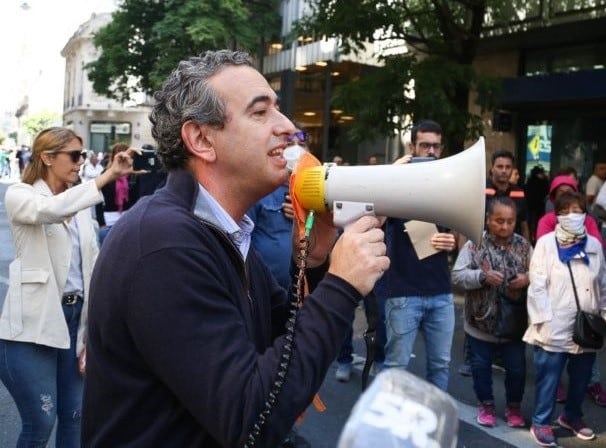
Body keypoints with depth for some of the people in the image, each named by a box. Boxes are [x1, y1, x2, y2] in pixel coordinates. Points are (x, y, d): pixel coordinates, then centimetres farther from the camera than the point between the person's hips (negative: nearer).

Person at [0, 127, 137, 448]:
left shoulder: (80, 204, 11)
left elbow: (93, 264, 9)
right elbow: (52, 210, -30)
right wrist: (107, 176, -35)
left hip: (76, 317, 6)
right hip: (33, 325, -5)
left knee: (74, 416, 12)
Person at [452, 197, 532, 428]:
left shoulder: (523, 245, -2)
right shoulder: (474, 243, -10)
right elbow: (457, 275, -12)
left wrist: (528, 278, -16)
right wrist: (482, 277, -26)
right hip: (481, 321, -1)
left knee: (517, 368, 12)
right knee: (481, 366, 13)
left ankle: (513, 406, 33)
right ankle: (486, 404, 34)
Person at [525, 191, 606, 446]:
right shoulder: (546, 243, -6)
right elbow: (537, 285, -9)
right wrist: (545, 321, -13)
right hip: (555, 328, -4)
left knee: (581, 378, 17)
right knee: (549, 379, 3)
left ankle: (572, 416, 38)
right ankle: (541, 422, 19)